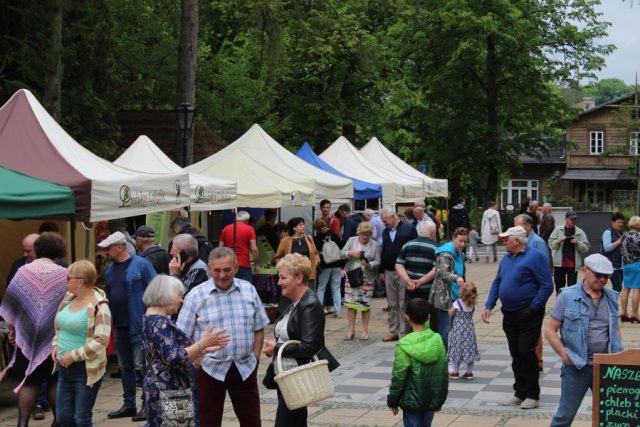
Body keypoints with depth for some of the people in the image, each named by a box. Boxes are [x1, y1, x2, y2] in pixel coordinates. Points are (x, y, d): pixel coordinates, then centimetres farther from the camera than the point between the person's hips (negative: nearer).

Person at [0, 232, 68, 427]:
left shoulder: (23, 272, -3)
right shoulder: (63, 275, -6)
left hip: (27, 335, 0)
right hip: (56, 338, 0)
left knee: (28, 381, 5)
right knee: (55, 381, 12)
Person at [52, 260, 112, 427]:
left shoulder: (98, 305, -17)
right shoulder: (69, 298, 8)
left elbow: (101, 341, -23)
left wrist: (74, 355, -20)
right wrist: (56, 346, 4)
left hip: (86, 369, -8)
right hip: (64, 368, 8)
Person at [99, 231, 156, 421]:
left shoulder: (141, 264, -10)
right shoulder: (110, 268, 10)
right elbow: (108, 295, 16)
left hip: (139, 325, -7)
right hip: (119, 326, 7)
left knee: (140, 366, -4)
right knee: (125, 367, 14)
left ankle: (148, 405, 5)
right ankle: (129, 404, 24)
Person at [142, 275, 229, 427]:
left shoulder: (156, 319, 15)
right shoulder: (158, 323, -16)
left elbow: (179, 353, 16)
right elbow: (173, 357, -24)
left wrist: (204, 349, 10)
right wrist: (202, 343, -21)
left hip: (169, 388, 10)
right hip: (166, 390, -10)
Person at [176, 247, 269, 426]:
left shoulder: (249, 290, 3)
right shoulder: (196, 296, -7)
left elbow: (259, 329, 10)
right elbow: (183, 337, -4)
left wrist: (255, 357, 1)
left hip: (244, 368, 3)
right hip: (210, 369, -2)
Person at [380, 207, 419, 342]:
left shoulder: (408, 228, -5)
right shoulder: (385, 232, 15)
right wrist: (382, 270, 18)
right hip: (389, 272, 6)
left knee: (404, 304, -4)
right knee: (392, 304, 9)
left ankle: (405, 332, 0)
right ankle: (393, 332, 15)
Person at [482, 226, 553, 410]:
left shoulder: (534, 257, -12)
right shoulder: (506, 259, 12)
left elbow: (547, 286, -15)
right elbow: (497, 283, 16)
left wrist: (533, 308, -18)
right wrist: (489, 306, 5)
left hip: (528, 314, -7)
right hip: (509, 315, 7)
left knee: (526, 352, -5)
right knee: (516, 355, 12)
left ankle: (532, 395, 7)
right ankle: (520, 393, 21)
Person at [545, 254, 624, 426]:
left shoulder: (611, 298, 9)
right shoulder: (567, 296, -4)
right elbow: (550, 330, -3)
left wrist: (619, 355, 6)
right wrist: (564, 354, -14)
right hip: (576, 367, -4)